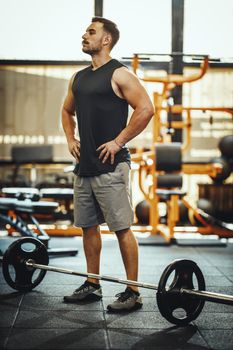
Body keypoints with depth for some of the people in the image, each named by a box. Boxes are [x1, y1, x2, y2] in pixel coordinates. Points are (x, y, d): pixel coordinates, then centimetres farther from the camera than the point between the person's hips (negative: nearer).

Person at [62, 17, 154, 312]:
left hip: (110, 166, -8)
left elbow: (145, 109, -16)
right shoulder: (78, 78, 16)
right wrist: (71, 139, 13)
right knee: (88, 226, 13)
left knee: (121, 228, -5)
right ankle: (92, 285, 25)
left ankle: (132, 293, 3)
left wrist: (118, 141, -16)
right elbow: (67, 111, 29)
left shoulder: (119, 74, -8)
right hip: (84, 165, 8)